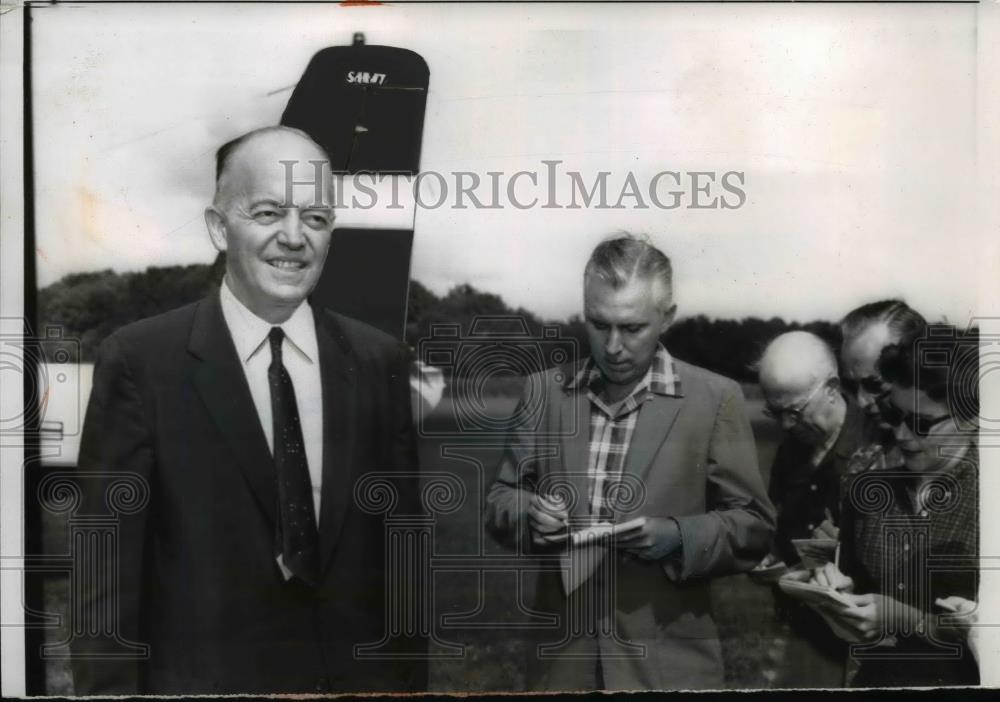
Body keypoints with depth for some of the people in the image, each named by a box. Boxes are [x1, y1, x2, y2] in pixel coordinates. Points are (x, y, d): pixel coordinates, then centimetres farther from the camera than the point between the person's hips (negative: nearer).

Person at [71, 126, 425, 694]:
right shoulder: (140, 361, -11)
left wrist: (413, 681, 2)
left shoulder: (379, 361, -2)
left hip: (361, 675, 3)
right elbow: (108, 575, -9)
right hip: (203, 677, -3)